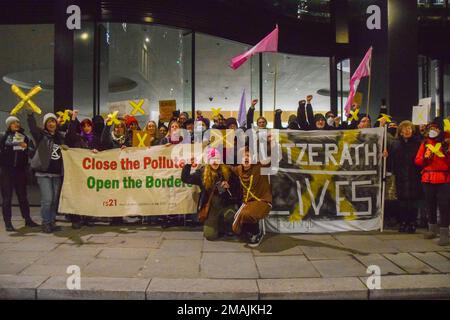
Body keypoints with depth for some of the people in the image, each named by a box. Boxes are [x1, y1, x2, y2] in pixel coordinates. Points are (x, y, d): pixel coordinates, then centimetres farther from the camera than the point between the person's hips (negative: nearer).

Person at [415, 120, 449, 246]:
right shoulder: (425, 143, 11)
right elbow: (417, 161, 9)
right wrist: (425, 157, -10)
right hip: (428, 179, 3)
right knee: (430, 205, 11)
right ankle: (432, 229, 25)